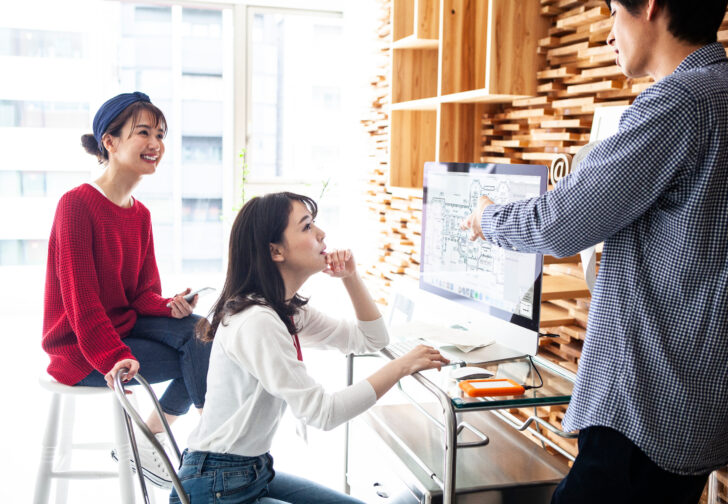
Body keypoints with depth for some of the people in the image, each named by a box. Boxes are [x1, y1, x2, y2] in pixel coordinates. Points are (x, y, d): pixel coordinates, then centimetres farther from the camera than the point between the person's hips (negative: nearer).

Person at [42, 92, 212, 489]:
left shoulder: (140, 214, 8)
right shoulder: (77, 204, -16)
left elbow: (144, 293, 6)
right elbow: (80, 295, -20)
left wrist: (170, 307, -17)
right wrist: (113, 356, -28)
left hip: (124, 325, 8)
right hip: (81, 351, -8)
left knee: (201, 332, -17)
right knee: (200, 358, -18)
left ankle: (147, 435, -5)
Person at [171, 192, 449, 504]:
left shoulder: (289, 310, 4)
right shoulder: (256, 321, -25)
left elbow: (371, 340, 11)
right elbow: (322, 412, -26)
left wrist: (350, 277, -1)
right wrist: (402, 366, -20)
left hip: (258, 471, 9)